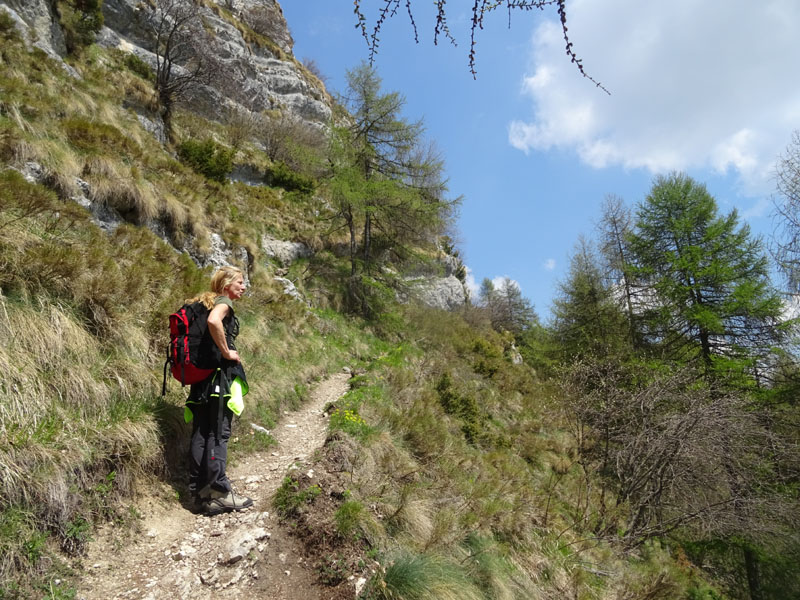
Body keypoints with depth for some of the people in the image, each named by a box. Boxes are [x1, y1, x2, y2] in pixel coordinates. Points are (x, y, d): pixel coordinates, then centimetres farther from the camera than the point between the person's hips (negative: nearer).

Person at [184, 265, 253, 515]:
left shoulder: (204, 303, 20)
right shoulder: (223, 301, -7)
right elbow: (213, 321, -29)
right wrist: (227, 352, -19)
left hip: (200, 374, 9)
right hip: (219, 373, -9)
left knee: (200, 433, 8)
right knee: (218, 433, -5)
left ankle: (199, 493, 14)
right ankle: (219, 492, -1)